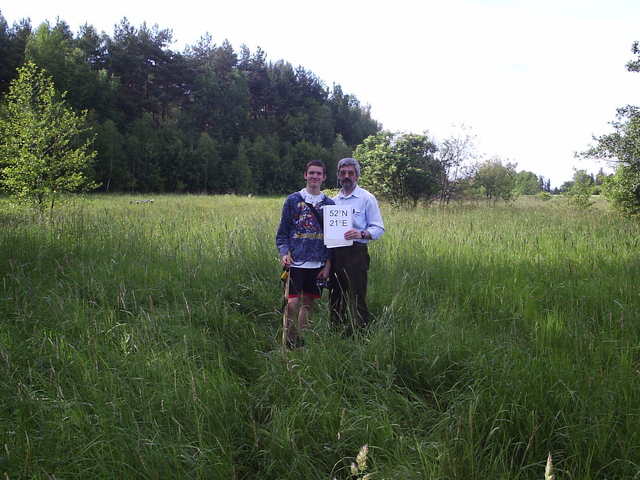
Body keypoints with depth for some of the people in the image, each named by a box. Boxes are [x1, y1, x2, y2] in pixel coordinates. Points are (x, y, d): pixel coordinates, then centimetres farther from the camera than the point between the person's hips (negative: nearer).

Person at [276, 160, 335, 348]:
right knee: (292, 303, -9)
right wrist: (284, 252, -13)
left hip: (318, 264, 3)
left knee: (308, 304, 10)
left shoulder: (329, 203, 10)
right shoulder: (293, 200, 3)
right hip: (296, 262, -3)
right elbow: (282, 232, 3)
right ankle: (288, 344, 3)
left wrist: (328, 265, 4)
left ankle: (301, 342, 23)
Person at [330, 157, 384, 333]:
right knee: (335, 298, 10)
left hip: (356, 254, -6)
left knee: (357, 298, -7)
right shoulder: (334, 200, 17)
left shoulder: (367, 198, 0)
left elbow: (379, 228, -3)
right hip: (335, 253, 6)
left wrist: (362, 234, -22)